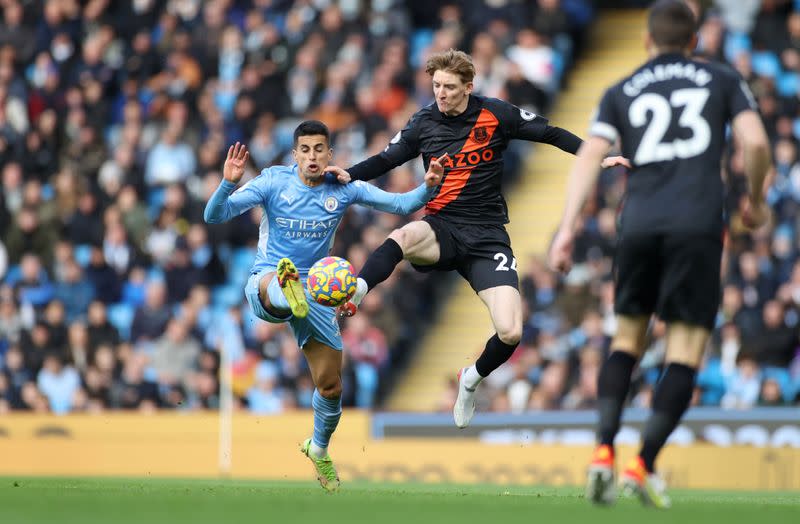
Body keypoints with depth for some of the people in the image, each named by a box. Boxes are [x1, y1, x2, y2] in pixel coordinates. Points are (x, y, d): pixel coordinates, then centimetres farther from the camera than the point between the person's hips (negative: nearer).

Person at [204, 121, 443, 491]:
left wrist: (427, 187, -23)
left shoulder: (343, 189, -1)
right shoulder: (274, 181, -9)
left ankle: (318, 449, 33)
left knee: (331, 386, 6)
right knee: (274, 282, -43)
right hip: (264, 286, -3)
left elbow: (399, 205, -3)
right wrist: (228, 183, -36)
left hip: (314, 294, 3)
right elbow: (215, 216, -16)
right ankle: (285, 291, -80)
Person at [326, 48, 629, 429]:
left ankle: (472, 379, 17)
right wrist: (349, 175, -4)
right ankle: (350, 295, -44)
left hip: (487, 236, 0)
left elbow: (551, 134, 4)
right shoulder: (423, 123, 2)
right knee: (403, 237, -40)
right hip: (441, 228, 0)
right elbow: (386, 160, 13)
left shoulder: (495, 114, -3)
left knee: (510, 333, -13)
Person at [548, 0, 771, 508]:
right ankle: (644, 465, -9)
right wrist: (756, 200, 18)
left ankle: (604, 451, -1)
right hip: (698, 226, -2)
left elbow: (590, 155, 3)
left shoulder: (621, 92, 17)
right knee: (687, 349, 2)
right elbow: (756, 143, 1)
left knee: (628, 337, 17)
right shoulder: (722, 80, 15)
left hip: (639, 223, 2)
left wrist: (568, 228, -1)